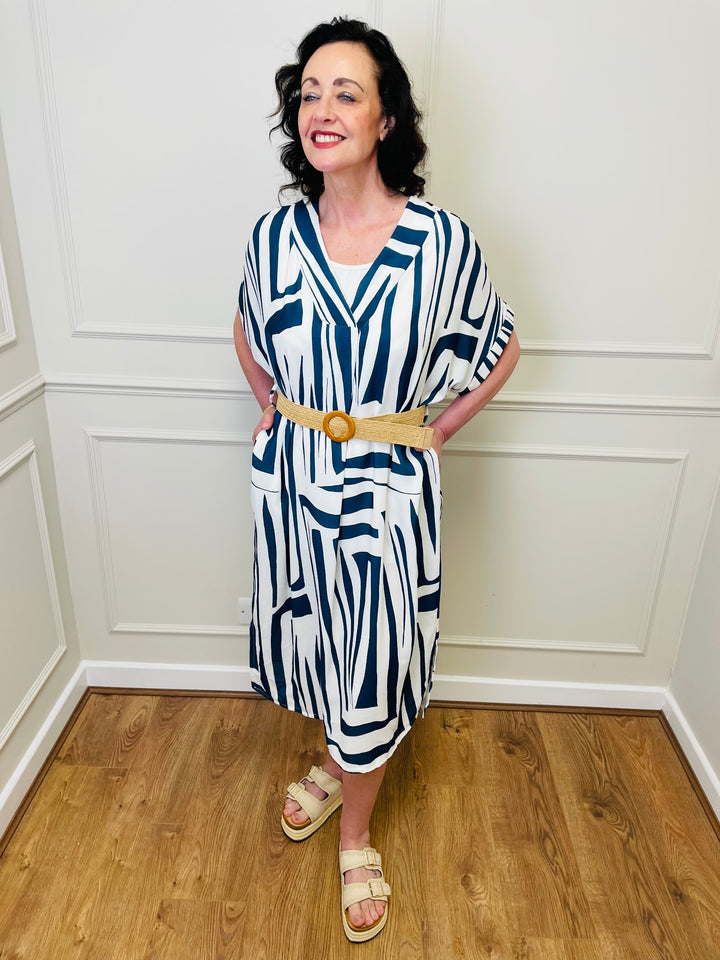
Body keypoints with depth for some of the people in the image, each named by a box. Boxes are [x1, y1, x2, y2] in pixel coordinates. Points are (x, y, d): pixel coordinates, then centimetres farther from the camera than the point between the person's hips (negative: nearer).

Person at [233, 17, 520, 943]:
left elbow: (502, 350, 1)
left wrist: (434, 430, -2)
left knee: (372, 662, 9)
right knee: (311, 637, 20)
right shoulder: (276, 233, -3)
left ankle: (356, 836, 37)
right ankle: (336, 760, 53)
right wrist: (272, 409, 9)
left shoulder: (441, 239, -13)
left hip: (387, 488, -3)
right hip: (293, 478, 4)